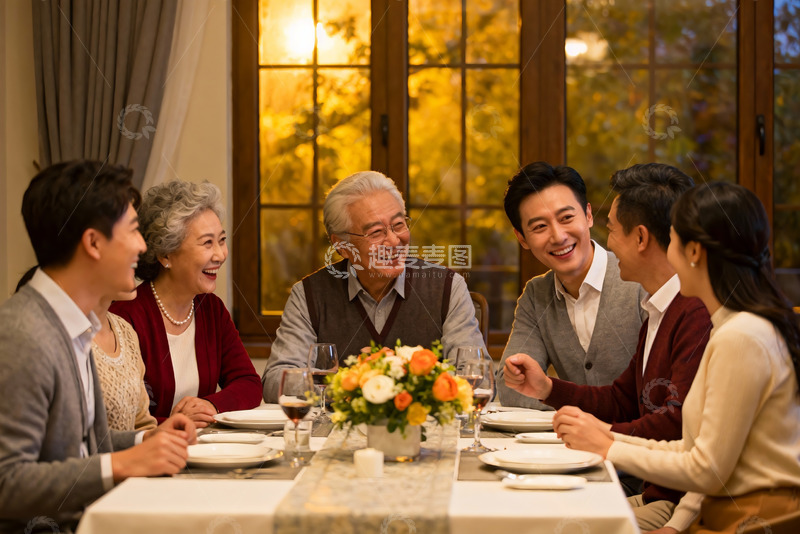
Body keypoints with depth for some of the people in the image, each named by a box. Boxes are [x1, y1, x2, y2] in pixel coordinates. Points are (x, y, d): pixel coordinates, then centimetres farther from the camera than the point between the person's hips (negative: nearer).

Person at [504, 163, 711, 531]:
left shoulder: (699, 314, -20)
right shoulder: (657, 312, 17)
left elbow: (680, 421, -26)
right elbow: (623, 400, 25)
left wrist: (609, 434, -15)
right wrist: (547, 388, 17)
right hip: (655, 495, 9)